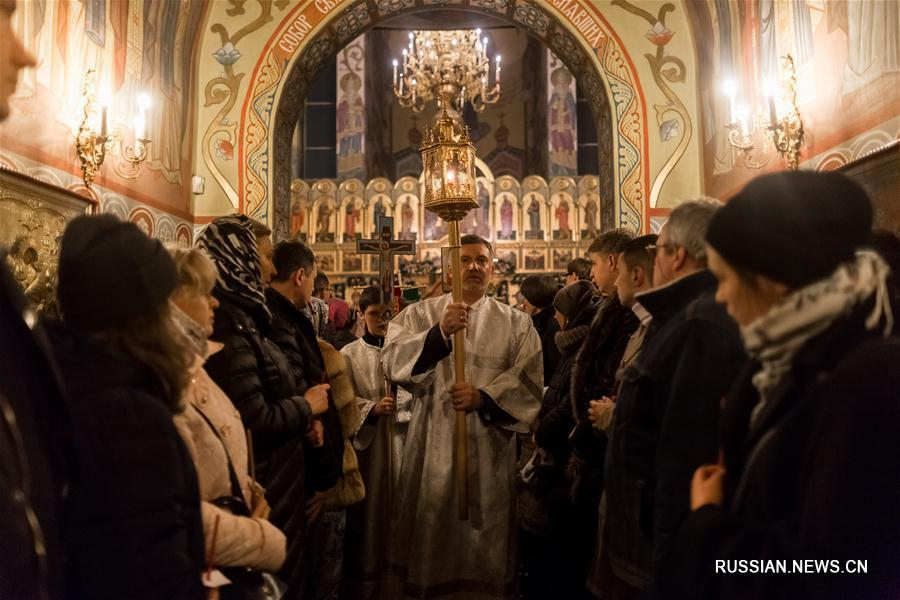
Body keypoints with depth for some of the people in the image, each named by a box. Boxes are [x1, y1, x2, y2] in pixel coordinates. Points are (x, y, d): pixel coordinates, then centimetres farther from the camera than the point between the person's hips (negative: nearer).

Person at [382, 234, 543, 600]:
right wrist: (439, 333, -23)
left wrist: (484, 397, -18)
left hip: (489, 448, 1)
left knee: (485, 536, 10)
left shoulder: (516, 323, 7)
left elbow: (529, 381, -3)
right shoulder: (420, 314, 5)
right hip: (433, 445, 0)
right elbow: (391, 362, -10)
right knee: (429, 535, 7)